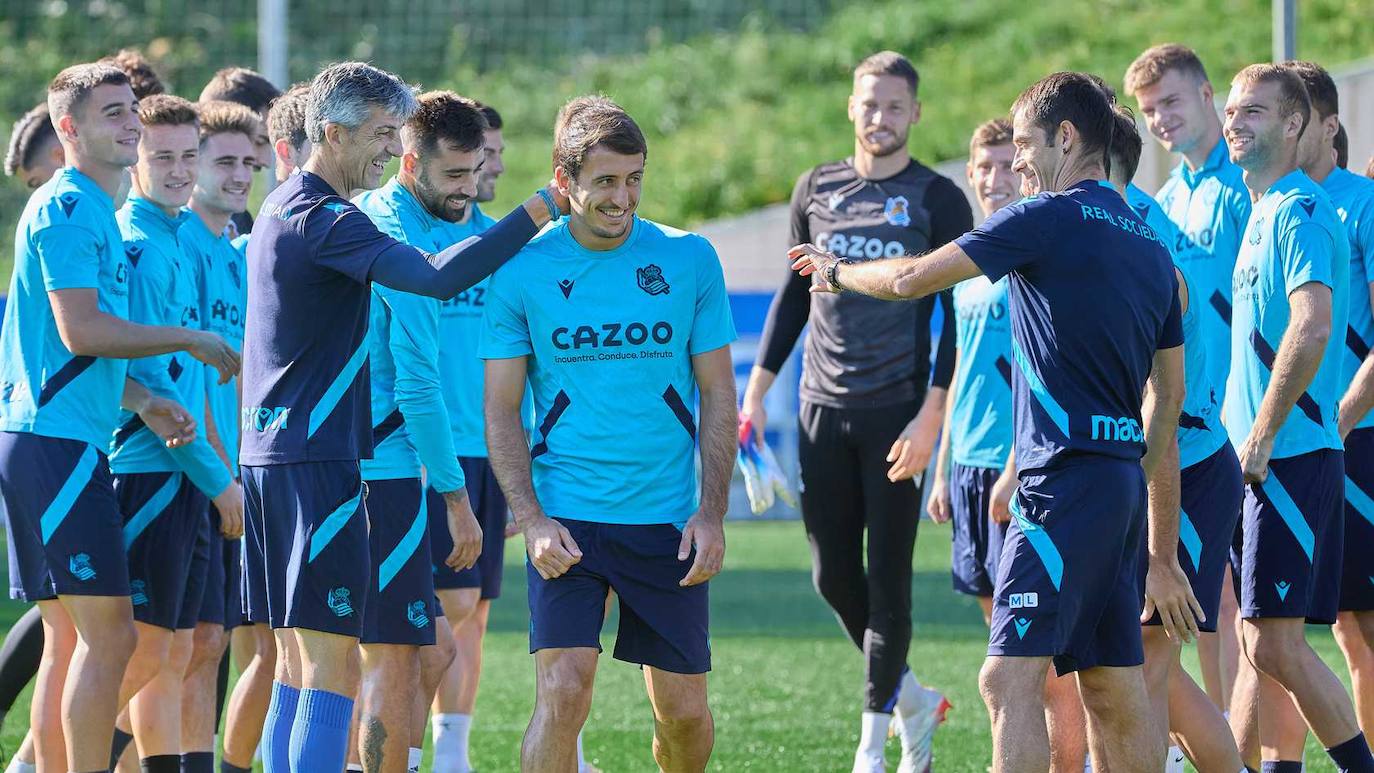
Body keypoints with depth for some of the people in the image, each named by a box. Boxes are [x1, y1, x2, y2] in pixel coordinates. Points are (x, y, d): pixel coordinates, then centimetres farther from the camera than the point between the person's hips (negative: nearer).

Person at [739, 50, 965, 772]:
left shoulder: (937, 199, -2)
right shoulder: (817, 189, 10)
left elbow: (959, 317, -5)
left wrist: (931, 415, -14)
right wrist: (756, 388, 12)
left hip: (897, 409, -4)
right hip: (822, 408, 4)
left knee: (887, 580, -3)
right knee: (833, 577, 5)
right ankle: (911, 698, 25)